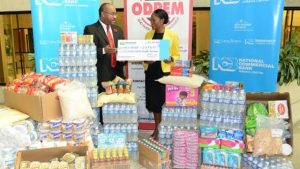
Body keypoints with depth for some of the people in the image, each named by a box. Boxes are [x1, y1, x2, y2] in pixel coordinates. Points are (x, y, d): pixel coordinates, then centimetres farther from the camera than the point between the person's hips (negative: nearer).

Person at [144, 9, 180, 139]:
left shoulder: (172, 34, -2)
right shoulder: (148, 34, 9)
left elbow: (176, 55, 2)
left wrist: (170, 59, -19)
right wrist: (145, 60, -8)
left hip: (165, 72, -4)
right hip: (150, 72, 4)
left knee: (165, 101, -1)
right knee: (154, 101, 7)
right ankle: (157, 129, 22)